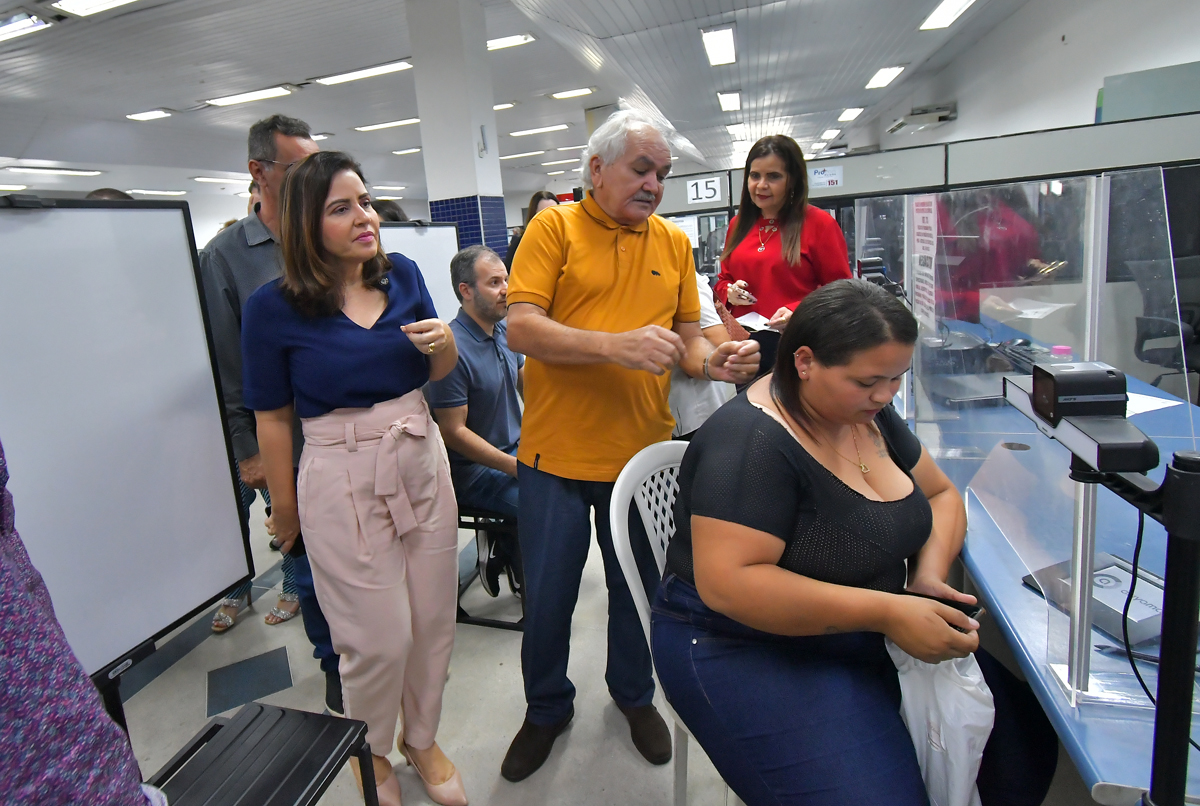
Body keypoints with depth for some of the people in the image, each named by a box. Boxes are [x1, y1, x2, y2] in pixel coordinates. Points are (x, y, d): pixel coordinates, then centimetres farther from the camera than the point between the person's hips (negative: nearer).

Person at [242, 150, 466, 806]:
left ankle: (422, 738, 41)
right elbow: (272, 417, -3)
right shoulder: (273, 307, -9)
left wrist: (445, 344, -9)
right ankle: (369, 752, 37)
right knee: (381, 639, 4)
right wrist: (285, 510, 4)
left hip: (423, 462, 4)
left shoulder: (403, 274, 2)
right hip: (341, 478, -4)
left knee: (434, 620, 13)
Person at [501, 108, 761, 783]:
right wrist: (617, 346, -26)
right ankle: (547, 709, 40)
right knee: (547, 598, 12)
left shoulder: (674, 242, 7)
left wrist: (712, 360, -14)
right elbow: (521, 327, -14)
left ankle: (634, 694, 47)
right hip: (557, 454, -2)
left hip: (642, 454, 3)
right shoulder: (554, 227, -4)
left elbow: (689, 337, 9)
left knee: (638, 590, 19)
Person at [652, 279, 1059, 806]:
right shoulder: (753, 443, -23)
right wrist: (887, 613, -28)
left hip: (860, 638, 8)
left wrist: (931, 571, -6)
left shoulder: (868, 413, 3)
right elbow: (727, 583, -30)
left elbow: (941, 494, 14)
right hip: (749, 652, -7)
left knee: (1026, 732, 0)